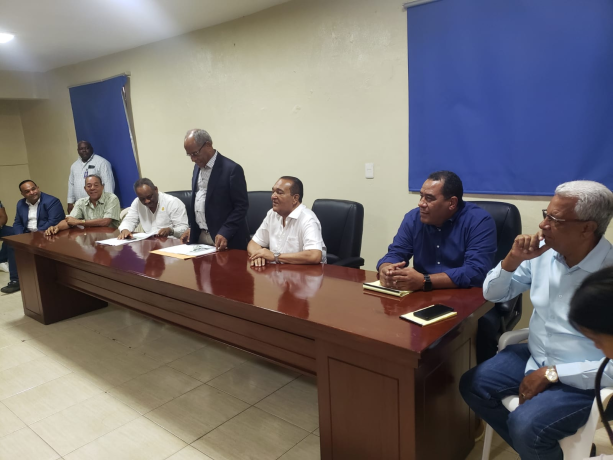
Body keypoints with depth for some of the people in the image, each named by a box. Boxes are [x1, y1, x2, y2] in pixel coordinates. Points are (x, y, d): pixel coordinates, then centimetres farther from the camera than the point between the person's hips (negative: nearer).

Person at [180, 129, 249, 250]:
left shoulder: (231, 169, -15)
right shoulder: (197, 167, 9)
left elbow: (241, 206, -15)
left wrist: (224, 233, -22)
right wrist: (191, 229, 11)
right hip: (199, 236, 7)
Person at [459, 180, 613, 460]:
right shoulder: (543, 252, -6)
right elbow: (492, 294, 3)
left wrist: (552, 374, -21)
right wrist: (512, 259, -15)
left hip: (583, 379, -6)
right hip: (535, 357, 7)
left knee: (524, 425, -24)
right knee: (472, 385, -1)